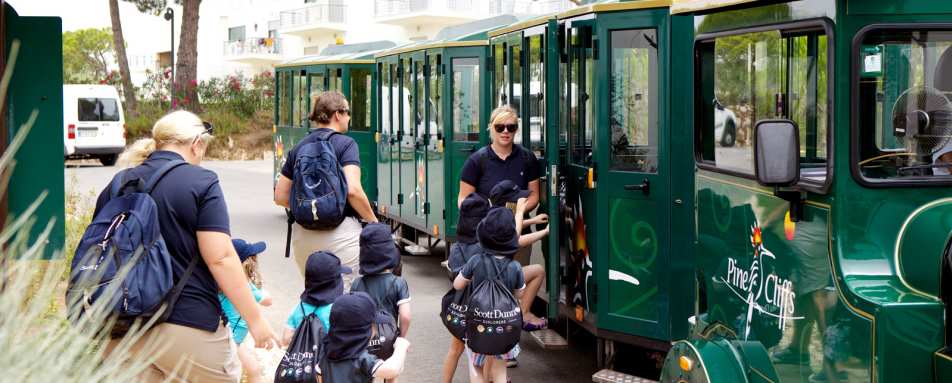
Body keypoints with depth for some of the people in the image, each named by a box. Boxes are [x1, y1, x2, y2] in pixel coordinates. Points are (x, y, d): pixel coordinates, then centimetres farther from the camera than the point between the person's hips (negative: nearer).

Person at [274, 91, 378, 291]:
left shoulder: (298, 148, 11)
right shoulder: (345, 144, -5)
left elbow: (280, 197, 11)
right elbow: (353, 190, -17)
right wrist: (373, 222, -5)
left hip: (302, 234, 6)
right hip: (340, 232, -5)